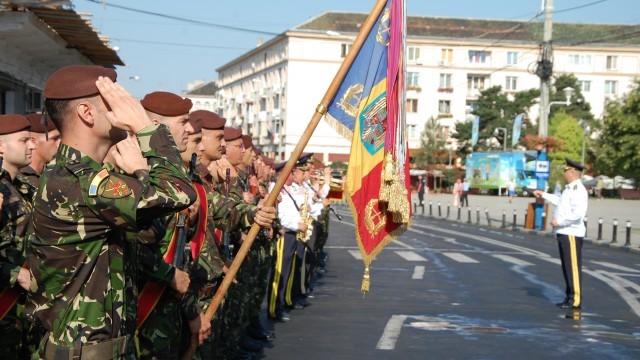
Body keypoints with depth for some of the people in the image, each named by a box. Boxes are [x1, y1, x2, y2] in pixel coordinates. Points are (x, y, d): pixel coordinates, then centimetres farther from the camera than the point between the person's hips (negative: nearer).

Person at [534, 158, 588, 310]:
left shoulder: (579, 190, -17)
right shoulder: (570, 189, 16)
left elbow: (578, 214, -26)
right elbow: (561, 201, 36)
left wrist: (559, 222, -19)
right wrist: (544, 195, 42)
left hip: (572, 234, -10)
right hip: (564, 233, 10)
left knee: (573, 268, -7)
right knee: (567, 267, 14)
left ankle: (576, 301, -4)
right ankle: (569, 298, 20)